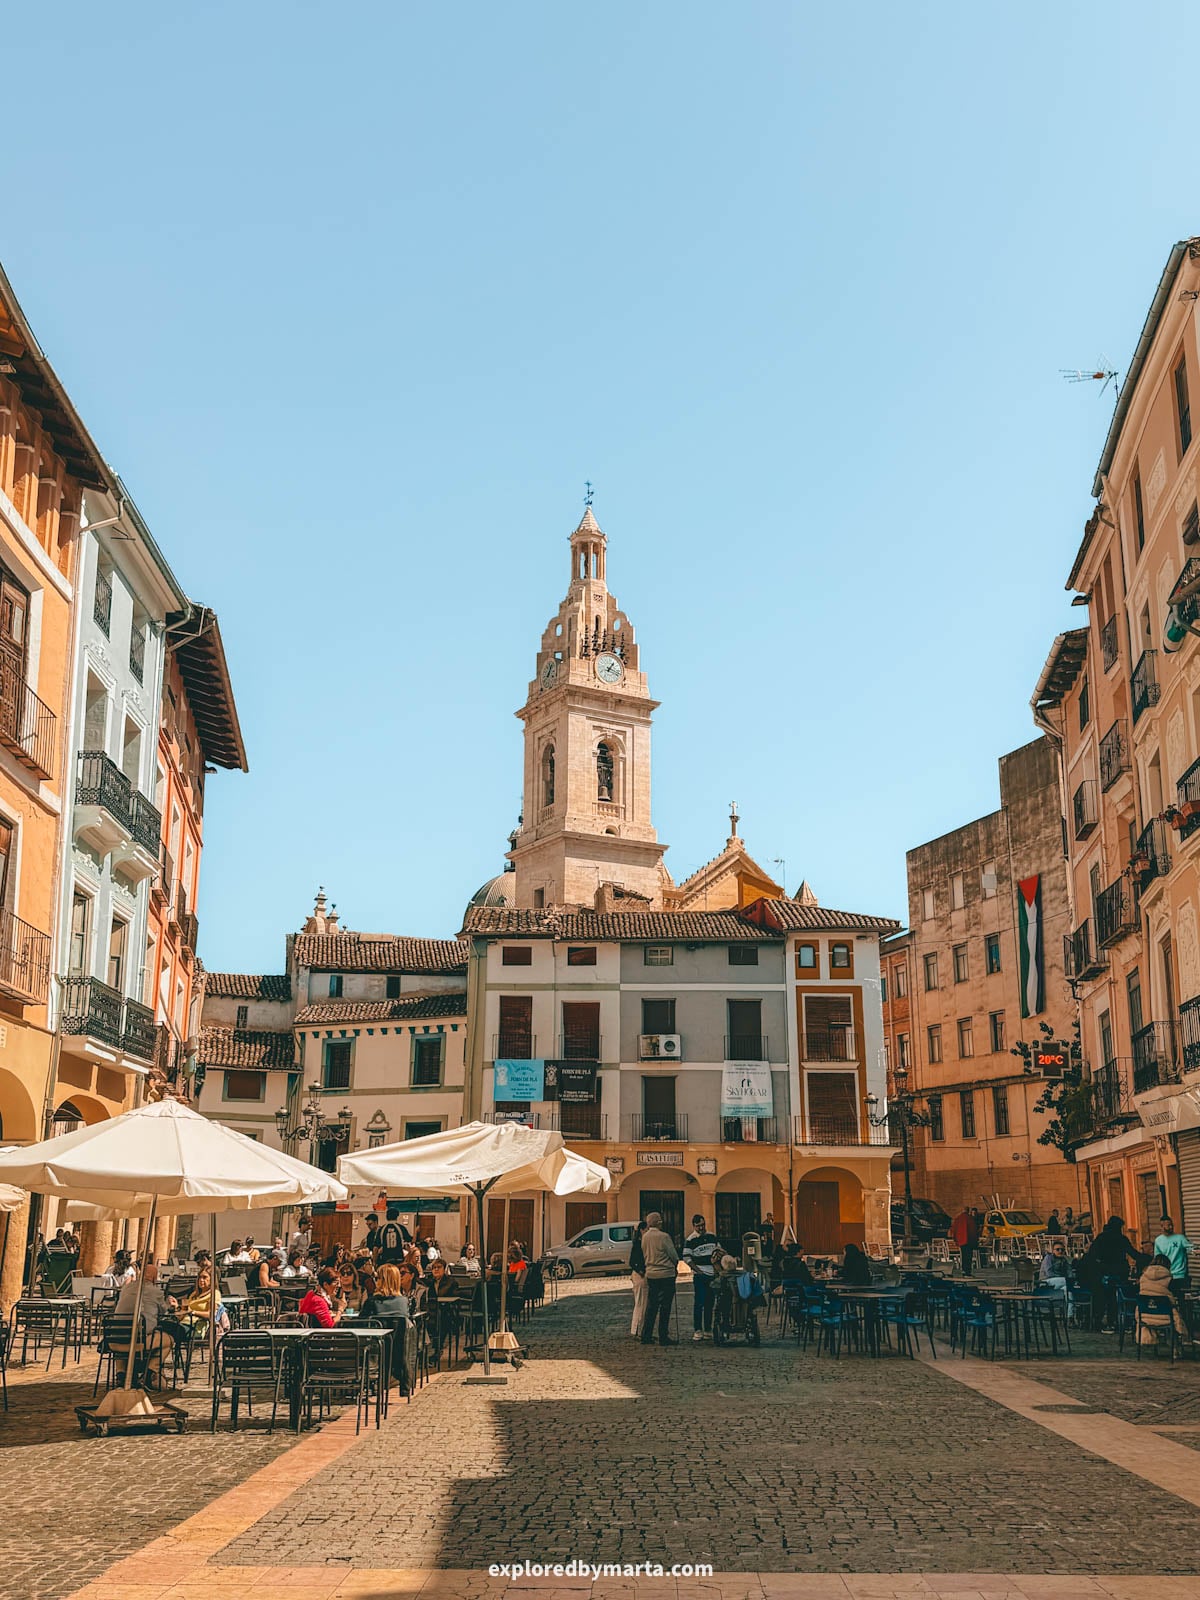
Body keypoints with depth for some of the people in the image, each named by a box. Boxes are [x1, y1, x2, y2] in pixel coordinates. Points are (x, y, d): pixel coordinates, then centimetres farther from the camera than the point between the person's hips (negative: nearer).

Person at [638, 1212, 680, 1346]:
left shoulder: (644, 1237, 4)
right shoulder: (664, 1237, -15)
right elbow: (674, 1255, -8)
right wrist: (674, 1264, 11)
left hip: (650, 1274, 6)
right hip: (666, 1274, -6)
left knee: (651, 1306, 12)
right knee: (665, 1306, 0)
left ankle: (646, 1335, 13)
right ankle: (663, 1336, 2)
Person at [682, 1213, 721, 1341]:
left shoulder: (712, 1237, 11)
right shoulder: (690, 1240, -4)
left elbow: (719, 1251, 21)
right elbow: (686, 1258, -7)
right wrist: (698, 1270, -13)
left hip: (713, 1274, 5)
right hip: (699, 1275, -5)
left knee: (710, 1303, 9)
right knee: (698, 1303, -7)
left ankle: (708, 1329, 17)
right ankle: (697, 1330, -3)